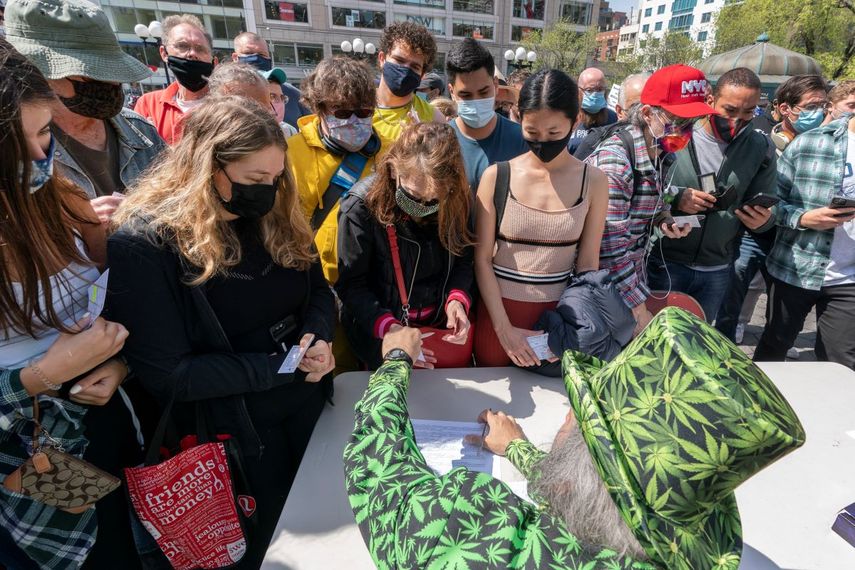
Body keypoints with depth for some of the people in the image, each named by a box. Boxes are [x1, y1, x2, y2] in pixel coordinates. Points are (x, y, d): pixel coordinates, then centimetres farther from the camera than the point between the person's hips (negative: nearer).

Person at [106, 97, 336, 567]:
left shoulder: (275, 214, -4)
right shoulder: (142, 243, -21)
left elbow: (318, 291, 4)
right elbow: (166, 373, -21)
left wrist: (315, 339, -17)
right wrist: (280, 365, -25)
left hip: (309, 402, 5)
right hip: (235, 430, -4)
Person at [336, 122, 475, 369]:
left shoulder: (455, 199, -12)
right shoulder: (362, 206, -23)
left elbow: (462, 259, -1)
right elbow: (351, 283, -17)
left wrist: (457, 299, -21)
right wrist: (387, 327, -31)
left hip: (444, 327, 4)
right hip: (381, 335, -4)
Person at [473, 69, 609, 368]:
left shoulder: (593, 182, -3)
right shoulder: (496, 176, -8)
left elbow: (588, 264, -2)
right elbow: (482, 259, -8)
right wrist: (504, 328, -12)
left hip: (559, 309, 1)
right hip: (499, 307, -1)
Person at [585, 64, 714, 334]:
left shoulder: (658, 150, 0)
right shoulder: (615, 160, -25)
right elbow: (610, 249, -27)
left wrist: (663, 217, -4)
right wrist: (640, 311, -22)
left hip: (632, 269, 8)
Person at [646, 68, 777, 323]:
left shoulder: (761, 148, 2)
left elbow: (768, 209, 9)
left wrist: (763, 220, -13)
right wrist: (674, 198, -23)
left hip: (717, 271, 4)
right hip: (665, 264, -3)